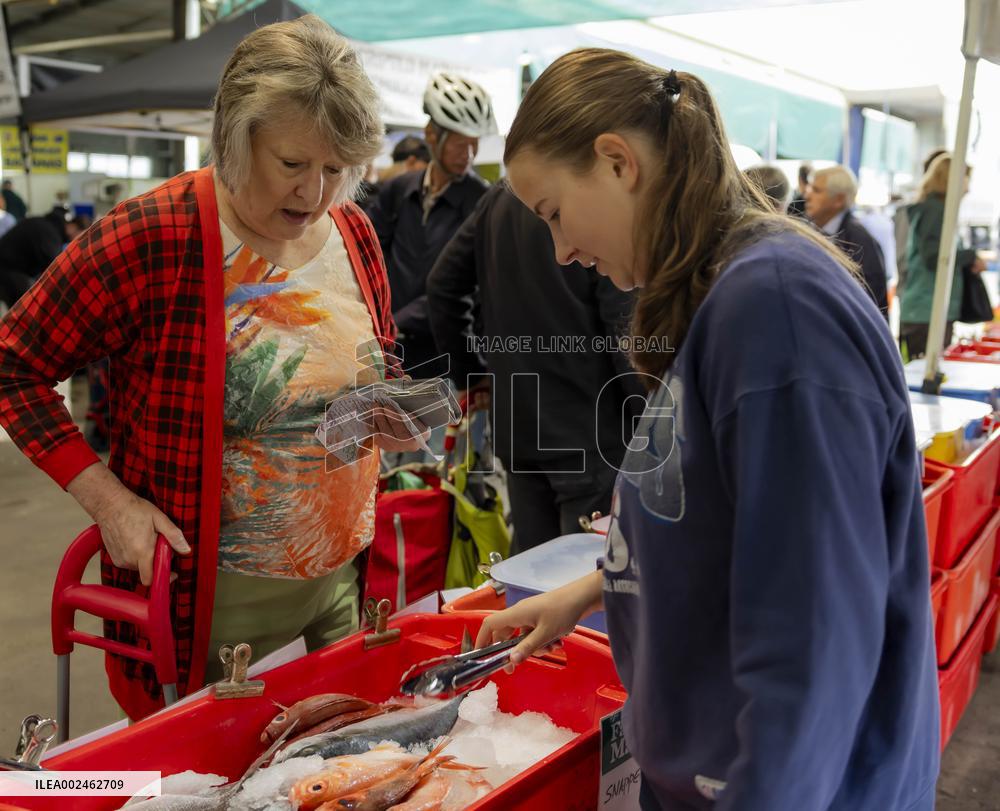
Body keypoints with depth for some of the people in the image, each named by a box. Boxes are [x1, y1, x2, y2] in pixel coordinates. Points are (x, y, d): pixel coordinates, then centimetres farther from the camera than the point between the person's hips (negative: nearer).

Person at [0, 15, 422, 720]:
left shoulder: (354, 232, 0)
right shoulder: (151, 239, -17)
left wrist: (396, 416, -7)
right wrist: (106, 497, -17)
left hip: (342, 580, 5)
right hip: (209, 603, -5)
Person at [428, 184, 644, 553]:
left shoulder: (498, 198, 8)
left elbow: (443, 285, 11)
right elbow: (625, 327, -17)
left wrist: (468, 374, 16)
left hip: (517, 426, 7)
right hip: (590, 431, -6)